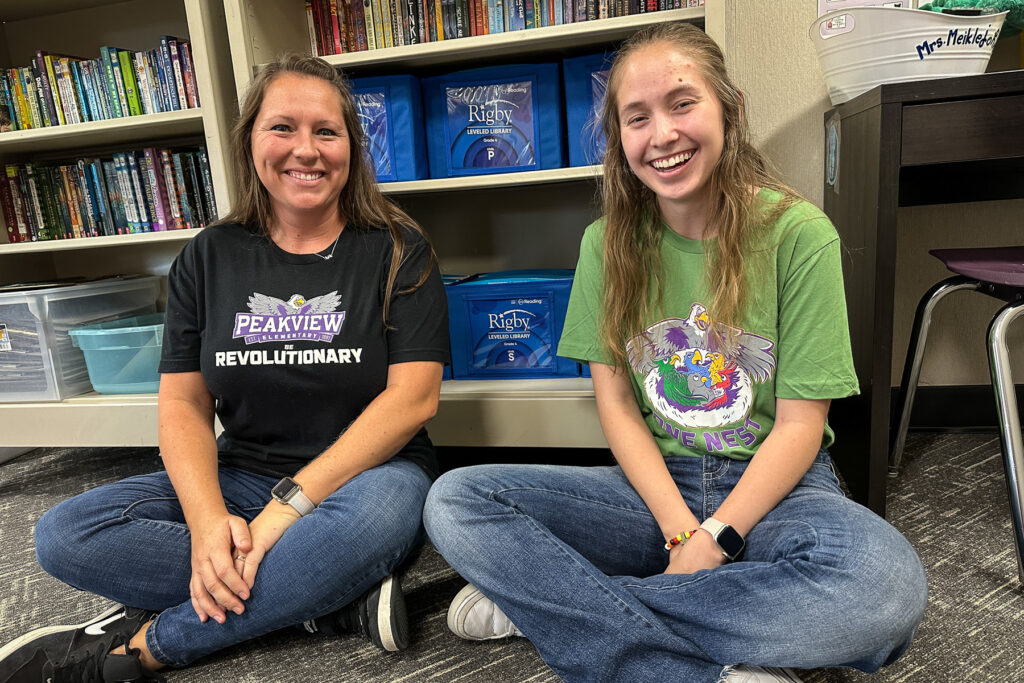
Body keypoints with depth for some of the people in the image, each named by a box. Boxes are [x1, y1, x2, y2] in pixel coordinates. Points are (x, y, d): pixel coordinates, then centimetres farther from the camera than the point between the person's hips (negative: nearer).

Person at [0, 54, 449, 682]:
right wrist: (208, 520, -17)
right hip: (239, 479, 4)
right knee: (63, 534, -15)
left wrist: (292, 502, -20)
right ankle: (337, 599, -19)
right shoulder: (210, 258, 6)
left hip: (366, 474, -3)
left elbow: (414, 396, -13)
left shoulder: (397, 253, -4)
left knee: (381, 509, -37)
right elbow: (183, 403, 2)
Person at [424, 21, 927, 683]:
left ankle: (543, 597, -22)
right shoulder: (607, 243, 0)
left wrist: (714, 537, -19)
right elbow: (617, 406, -3)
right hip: (655, 482, 2)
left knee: (887, 582, -35)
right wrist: (681, 530, -16)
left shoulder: (798, 232, -8)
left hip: (774, 484, -1)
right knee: (454, 501, -17)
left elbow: (800, 424, -9)